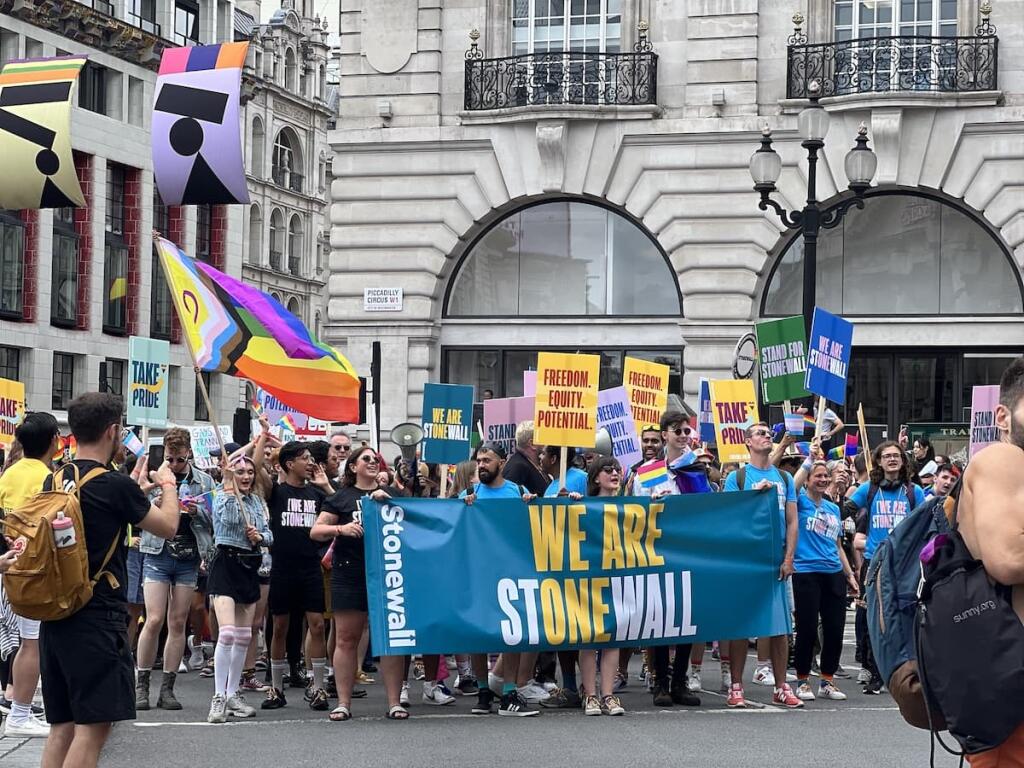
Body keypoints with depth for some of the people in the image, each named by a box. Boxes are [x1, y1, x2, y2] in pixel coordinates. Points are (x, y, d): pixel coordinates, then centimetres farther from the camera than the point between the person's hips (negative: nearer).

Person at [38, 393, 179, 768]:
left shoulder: (54, 481, 7)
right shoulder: (116, 486, -13)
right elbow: (168, 526, 0)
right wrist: (168, 485, 19)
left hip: (55, 616, 8)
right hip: (97, 619, -7)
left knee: (62, 725, 12)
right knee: (93, 725, -5)